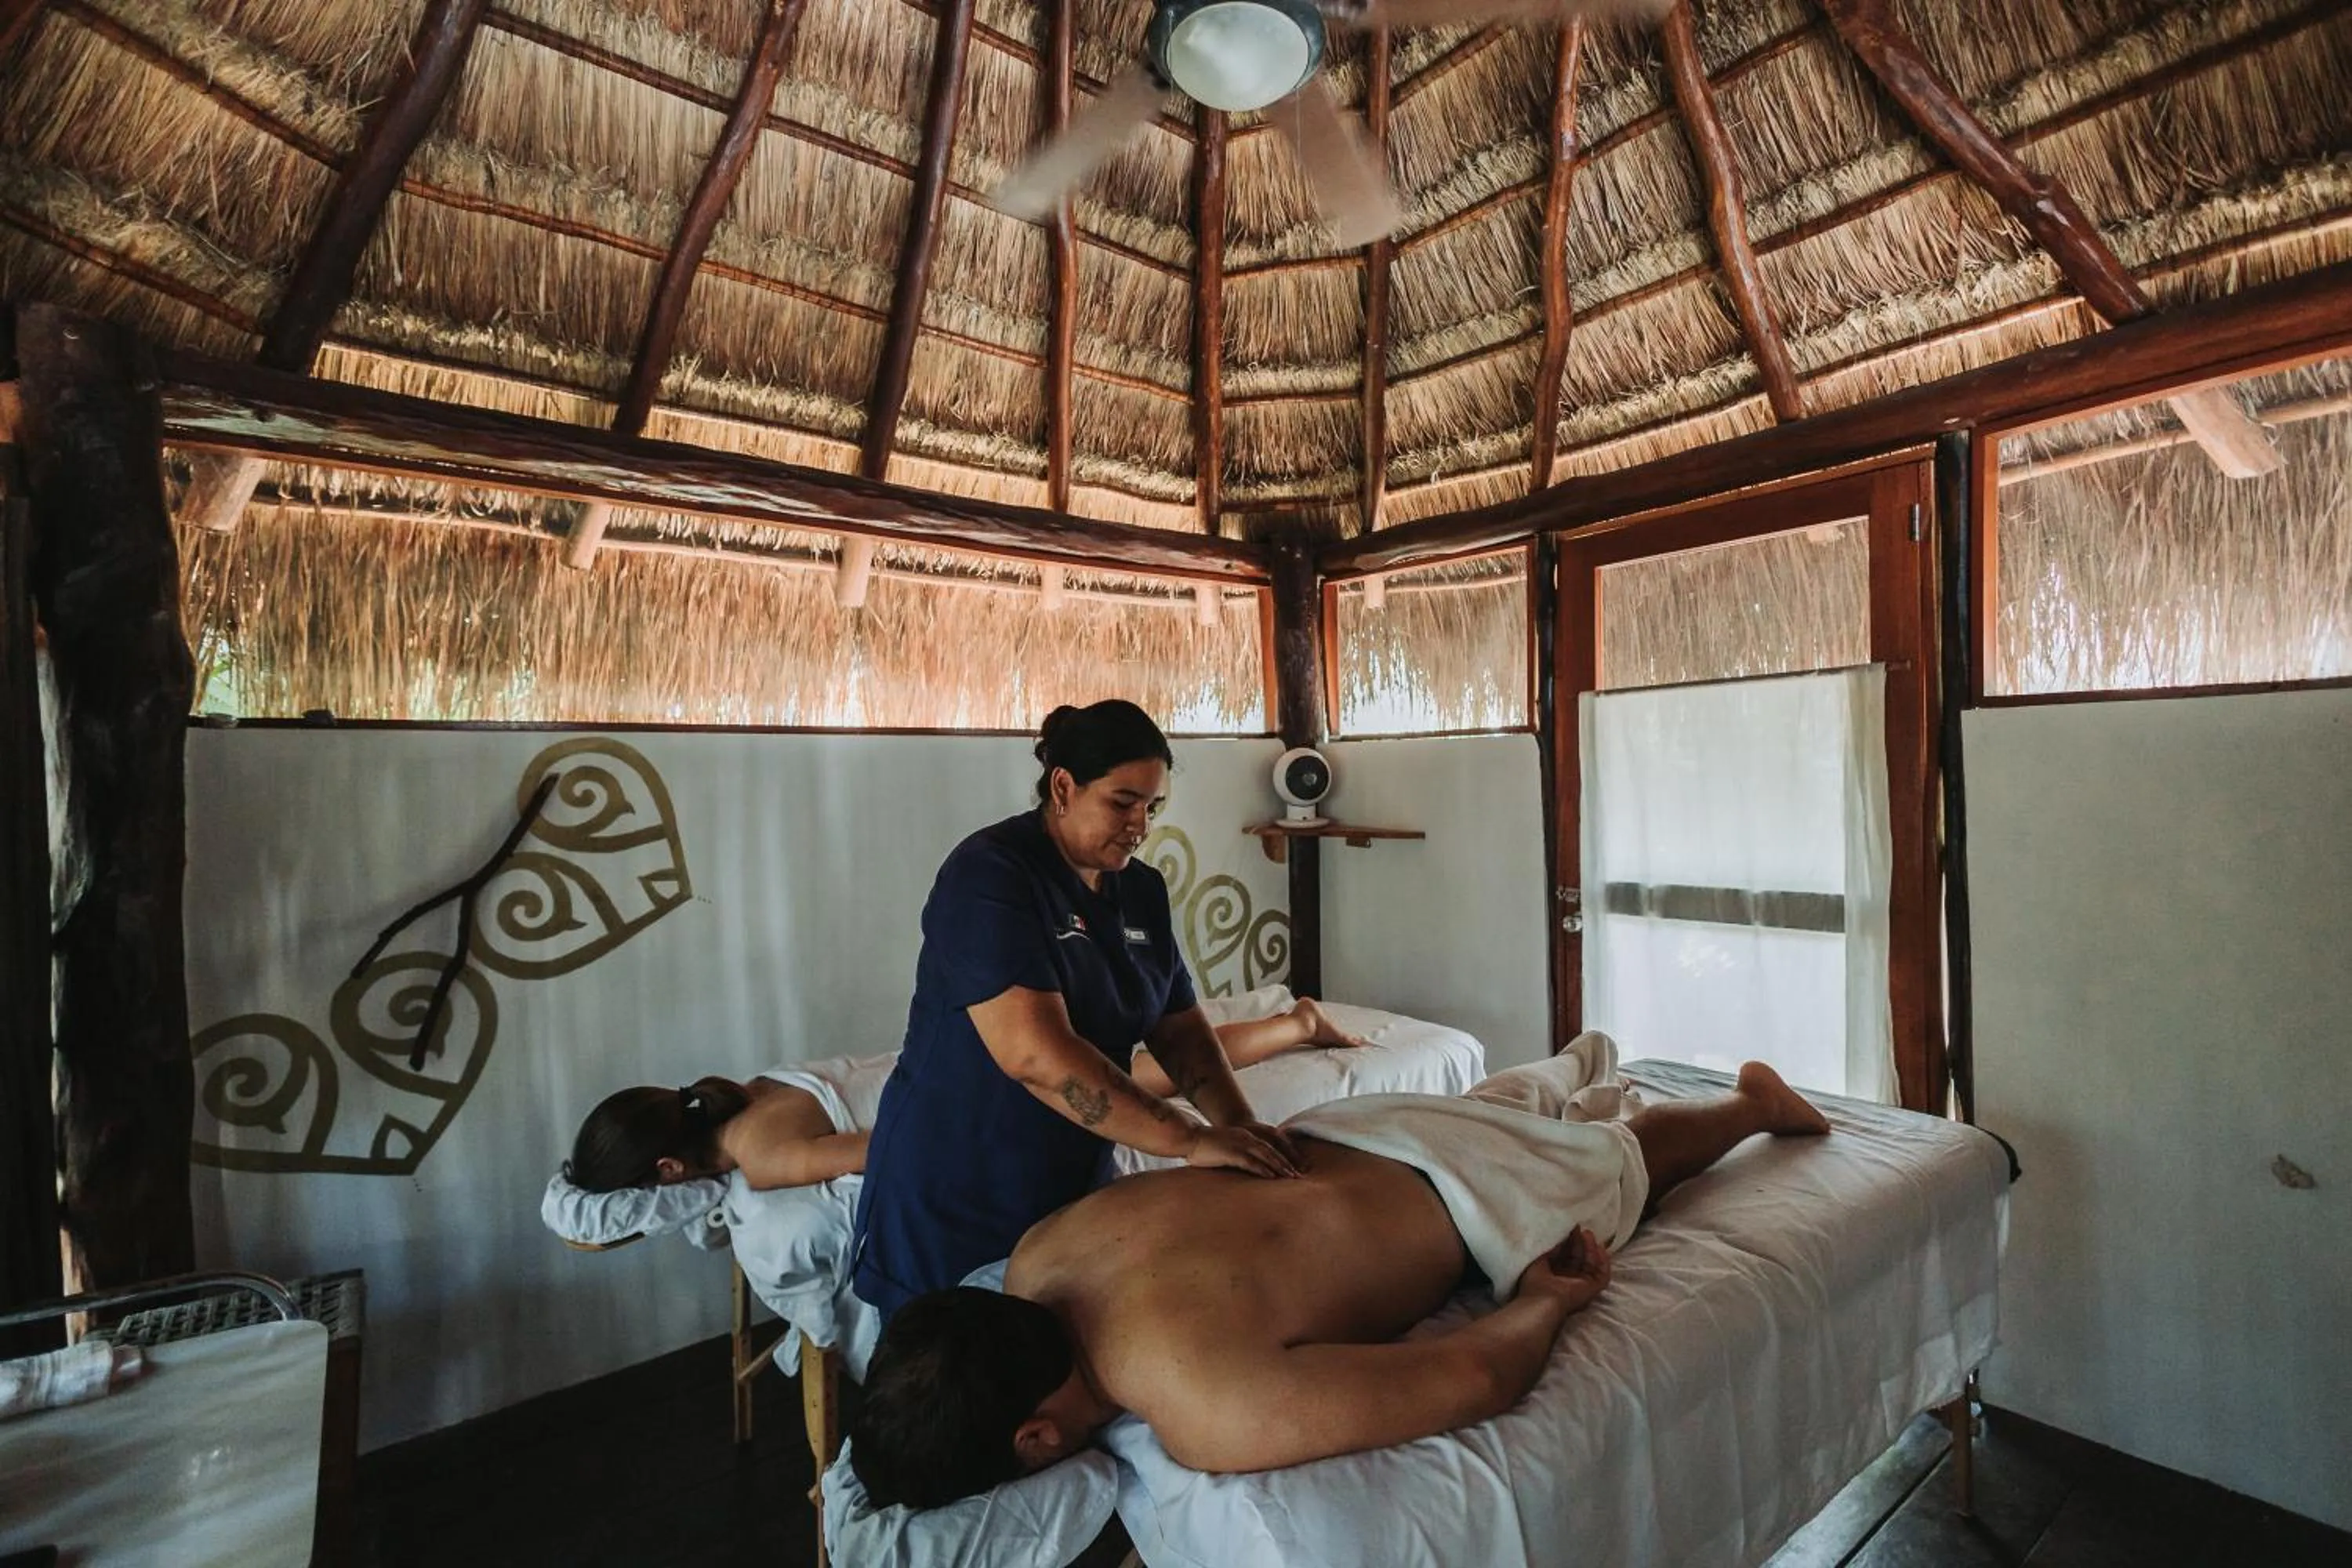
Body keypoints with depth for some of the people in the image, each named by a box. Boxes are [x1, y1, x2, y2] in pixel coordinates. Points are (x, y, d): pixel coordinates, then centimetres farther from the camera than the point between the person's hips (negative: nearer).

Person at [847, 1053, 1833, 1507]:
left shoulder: (1211, 1414, -42)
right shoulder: (1035, 1261, -20)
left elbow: (1476, 1379, -35)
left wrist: (1542, 1303, -18)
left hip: (1471, 1193, -3)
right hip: (1349, 1135, 3)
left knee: (1626, 1163, 29)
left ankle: (1758, 1101, 55)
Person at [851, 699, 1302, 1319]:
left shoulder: (1142, 889, 2)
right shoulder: (989, 876, -21)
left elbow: (1179, 1028, 3)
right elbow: (1037, 1054, -31)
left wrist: (1238, 1123, -14)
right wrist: (1193, 1140, -31)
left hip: (1078, 1187, 7)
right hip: (955, 1203, -6)